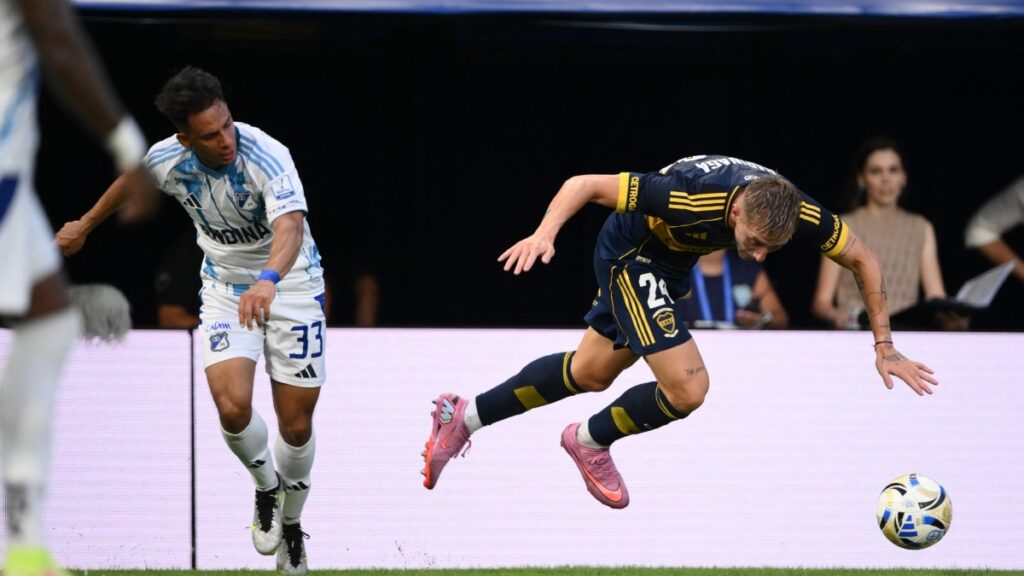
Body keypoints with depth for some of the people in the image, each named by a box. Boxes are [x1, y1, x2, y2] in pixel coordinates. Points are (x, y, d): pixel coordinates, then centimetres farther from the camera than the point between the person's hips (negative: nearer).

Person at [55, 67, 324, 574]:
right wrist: (85, 225, 26)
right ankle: (267, 489, 11)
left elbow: (290, 227, -47)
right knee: (231, 406, -20)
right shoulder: (168, 160, -16)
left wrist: (267, 280, -67)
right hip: (225, 286, 3)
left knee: (296, 425, -1)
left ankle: (290, 524, 26)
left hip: (291, 284, -3)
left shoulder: (267, 157, -30)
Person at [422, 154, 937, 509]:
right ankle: (591, 441, 10)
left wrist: (884, 346, -12)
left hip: (671, 265, 7)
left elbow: (861, 259, -10)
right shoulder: (689, 198, -41)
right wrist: (544, 234, -50)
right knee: (687, 388, -17)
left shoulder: (795, 211, -27)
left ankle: (464, 417, 36)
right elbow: (585, 184, -34)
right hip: (630, 254, -7)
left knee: (589, 374, 22)